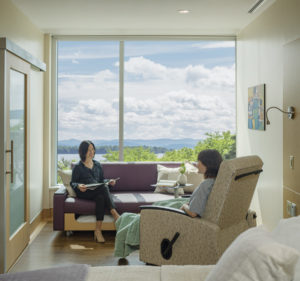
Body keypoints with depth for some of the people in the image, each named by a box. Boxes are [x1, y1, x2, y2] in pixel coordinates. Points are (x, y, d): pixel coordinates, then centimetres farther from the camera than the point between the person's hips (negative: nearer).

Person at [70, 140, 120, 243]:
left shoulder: (97, 165, 21)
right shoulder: (78, 167, 7)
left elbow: (102, 179, 24)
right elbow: (72, 183, 4)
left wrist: (108, 182, 1)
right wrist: (78, 186, -20)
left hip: (98, 192, 4)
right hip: (84, 193, -4)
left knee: (101, 197, -35)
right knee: (103, 188, -34)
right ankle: (114, 213, -40)